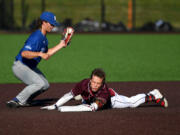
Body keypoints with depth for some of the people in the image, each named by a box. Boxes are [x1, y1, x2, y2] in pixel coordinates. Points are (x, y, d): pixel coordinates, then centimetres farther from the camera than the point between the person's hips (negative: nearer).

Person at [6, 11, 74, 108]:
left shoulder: (44, 38, 8)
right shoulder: (36, 37, -25)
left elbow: (47, 54, 16)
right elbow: (24, 53, -37)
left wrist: (60, 45, 12)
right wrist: (40, 54, -47)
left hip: (30, 67, 10)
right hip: (20, 66, -10)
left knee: (45, 85, 9)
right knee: (40, 84, -23)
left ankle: (25, 101, 15)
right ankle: (17, 101, -17)